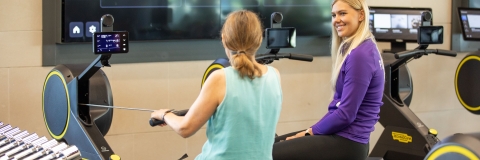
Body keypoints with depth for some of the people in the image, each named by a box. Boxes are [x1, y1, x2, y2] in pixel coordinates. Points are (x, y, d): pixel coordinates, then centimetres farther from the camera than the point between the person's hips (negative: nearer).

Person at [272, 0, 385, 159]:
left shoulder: (360, 55, -20)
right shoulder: (355, 50, 12)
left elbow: (346, 114, -21)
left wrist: (312, 131, -7)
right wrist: (311, 130, 9)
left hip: (346, 142, -10)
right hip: (340, 134, 10)